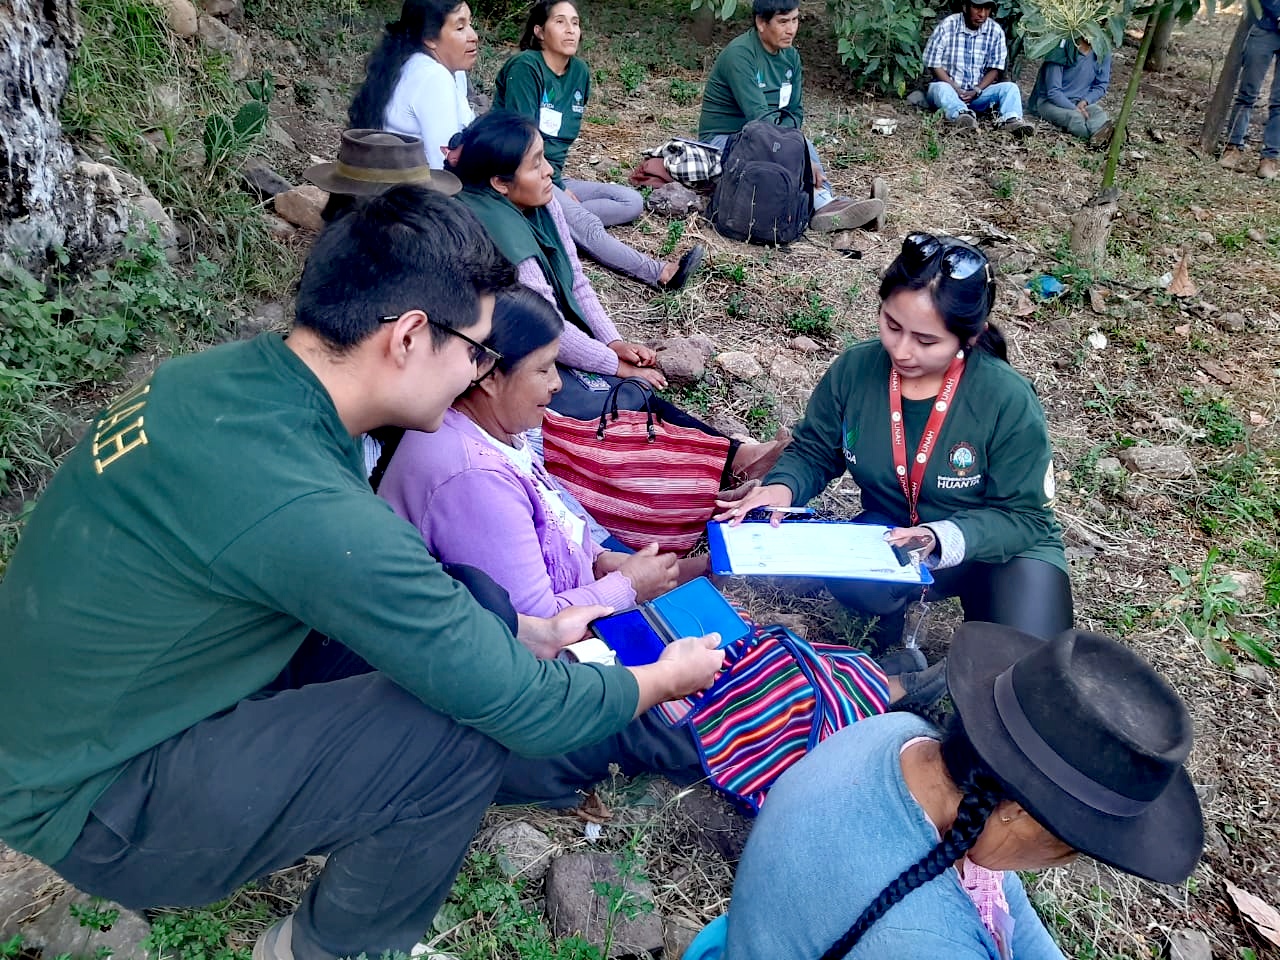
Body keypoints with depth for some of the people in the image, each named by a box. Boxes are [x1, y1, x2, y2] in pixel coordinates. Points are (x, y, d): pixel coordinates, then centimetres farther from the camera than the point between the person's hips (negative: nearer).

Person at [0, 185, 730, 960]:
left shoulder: (238, 373, -8)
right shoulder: (305, 507, -34)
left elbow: (381, 574, 8)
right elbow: (525, 711, -24)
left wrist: (536, 631, 9)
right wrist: (663, 677, -5)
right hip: (97, 808, -7)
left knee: (468, 608, -2)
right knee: (469, 729, -20)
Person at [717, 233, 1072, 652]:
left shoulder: (1008, 401, -24)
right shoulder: (854, 370, -15)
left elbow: (1022, 516, -16)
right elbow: (813, 452, -1)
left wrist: (942, 539, -35)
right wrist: (783, 486, -25)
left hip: (999, 547, -1)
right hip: (890, 537, 2)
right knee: (841, 572, -33)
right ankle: (896, 606, 2)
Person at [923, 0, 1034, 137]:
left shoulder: (995, 31, 2)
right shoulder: (947, 26, -6)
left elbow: (994, 69, 3)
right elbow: (933, 64, -8)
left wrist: (976, 91, -15)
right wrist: (956, 90, -17)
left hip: (978, 93, 3)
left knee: (1010, 87, -20)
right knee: (940, 88, -36)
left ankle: (1009, 119, -51)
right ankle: (962, 115, -66)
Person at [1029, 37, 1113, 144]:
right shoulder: (1061, 51, -15)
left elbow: (1101, 85, 6)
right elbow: (1053, 92, -17)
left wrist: (1084, 101, -14)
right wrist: (1075, 109, -27)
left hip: (1079, 102, 3)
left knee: (1098, 112, -30)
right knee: (1074, 117, -35)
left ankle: (1100, 134, -63)